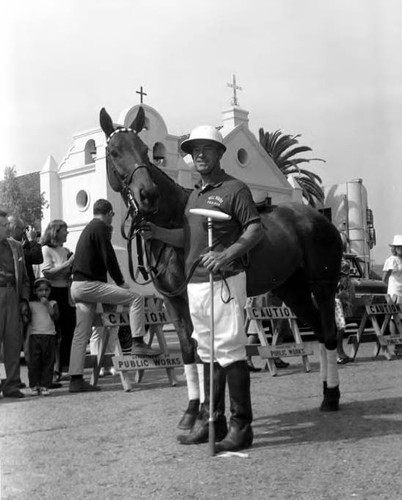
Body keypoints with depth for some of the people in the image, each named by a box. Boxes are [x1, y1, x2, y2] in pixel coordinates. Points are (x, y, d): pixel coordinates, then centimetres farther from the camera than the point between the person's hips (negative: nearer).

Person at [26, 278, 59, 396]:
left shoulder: (52, 303, 11)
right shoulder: (31, 304, 9)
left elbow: (55, 316, -4)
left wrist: (47, 304, -7)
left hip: (50, 335, 1)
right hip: (35, 335, -1)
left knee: (48, 362, 0)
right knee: (34, 362, -2)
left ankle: (45, 385, 4)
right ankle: (34, 385, 6)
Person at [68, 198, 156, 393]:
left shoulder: (88, 229, 23)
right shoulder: (100, 228, -6)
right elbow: (108, 258, -13)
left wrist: (116, 282, 24)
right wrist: (120, 282, -2)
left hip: (77, 286, 10)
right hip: (90, 284, -10)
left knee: (81, 333, 8)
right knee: (135, 298, -6)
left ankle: (76, 379, 8)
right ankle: (138, 342, -11)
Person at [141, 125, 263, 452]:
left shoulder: (234, 189, -4)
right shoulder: (195, 195, 19)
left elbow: (255, 230, -12)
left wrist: (227, 255, -25)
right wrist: (158, 233, 7)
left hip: (224, 281, -8)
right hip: (195, 284, 8)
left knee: (230, 352, -8)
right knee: (208, 354, 13)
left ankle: (241, 427, -1)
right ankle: (211, 421, 22)